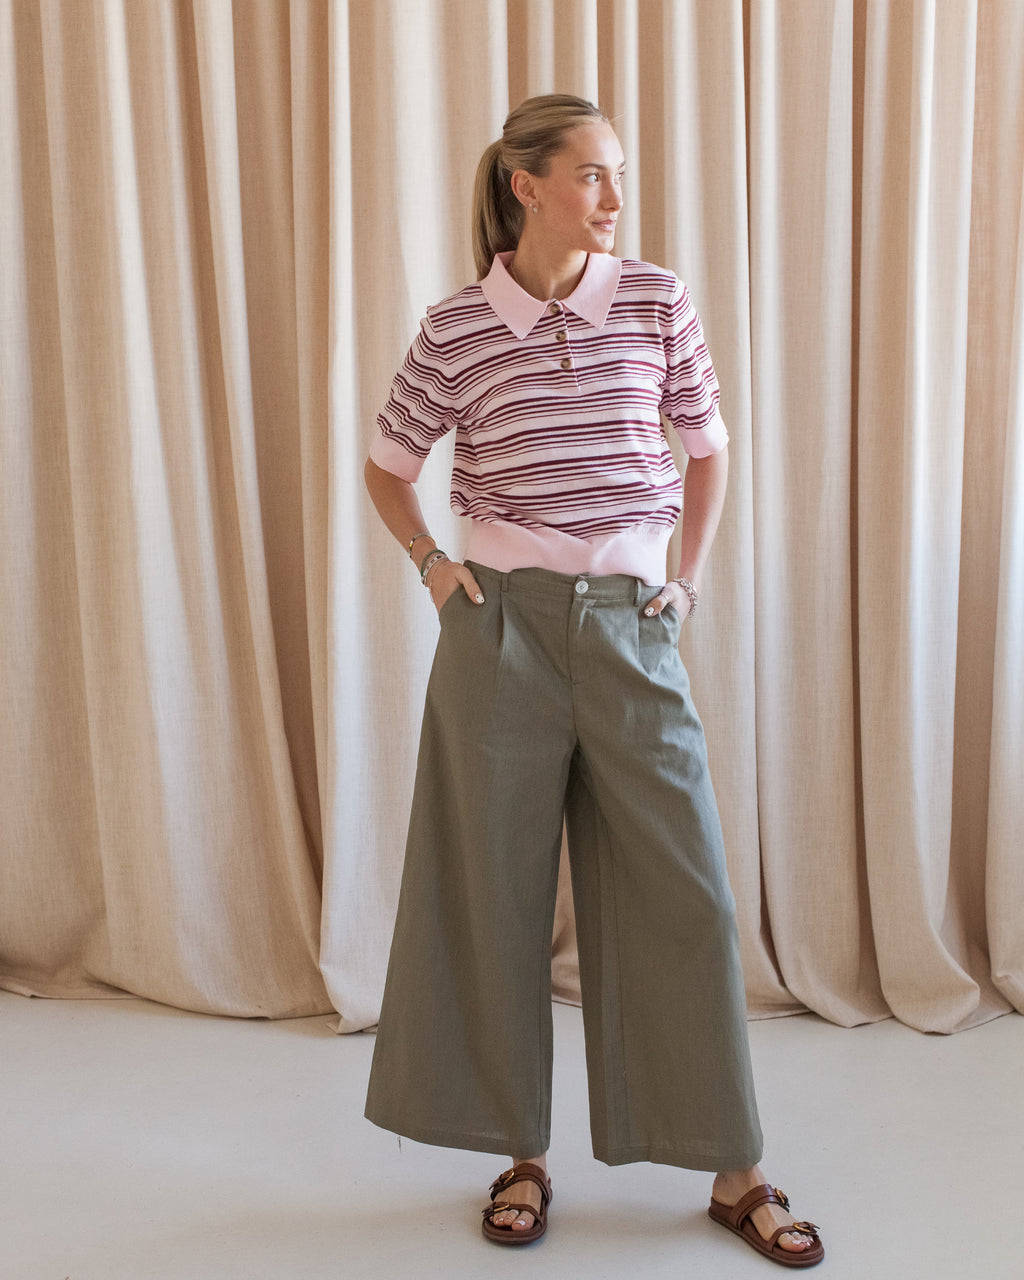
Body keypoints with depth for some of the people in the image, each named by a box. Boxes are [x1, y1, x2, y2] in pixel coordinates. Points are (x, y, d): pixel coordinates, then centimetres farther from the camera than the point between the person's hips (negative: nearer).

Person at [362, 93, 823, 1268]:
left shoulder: (657, 302, 2)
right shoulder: (455, 330, -1)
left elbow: (708, 445, 14)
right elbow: (387, 465, 14)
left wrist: (690, 577, 7)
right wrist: (431, 565, 2)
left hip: (630, 621, 1)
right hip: (502, 624, -1)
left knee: (684, 889, 2)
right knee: (496, 887, 7)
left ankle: (733, 1172, 17)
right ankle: (520, 1152, 26)